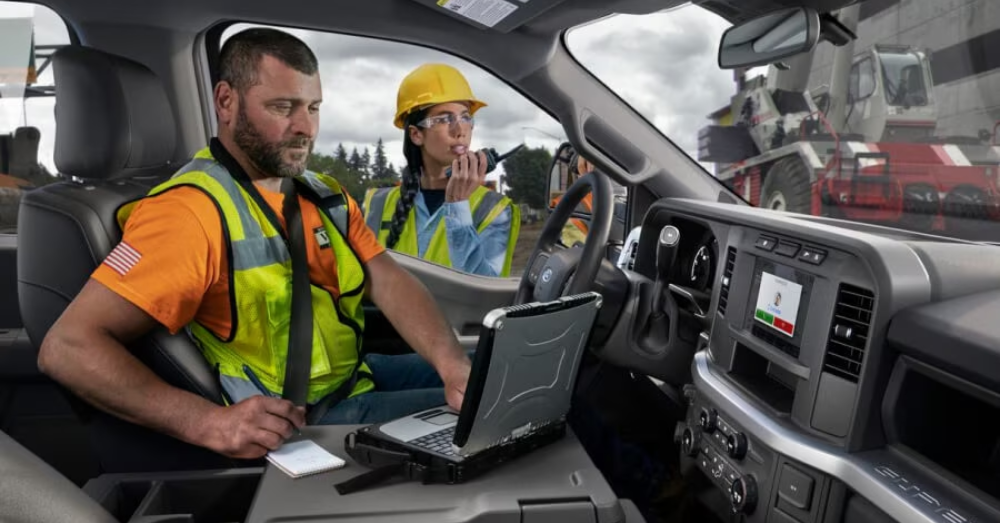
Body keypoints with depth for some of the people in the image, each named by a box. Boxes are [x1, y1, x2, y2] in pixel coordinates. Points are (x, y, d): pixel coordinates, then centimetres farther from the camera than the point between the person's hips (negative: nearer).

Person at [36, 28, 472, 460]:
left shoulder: (325, 195, 6)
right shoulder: (192, 210, -19)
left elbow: (391, 284, -4)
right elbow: (68, 348, -23)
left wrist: (455, 366, -22)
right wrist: (209, 423, -36)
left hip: (357, 375, 8)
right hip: (293, 422, -7)